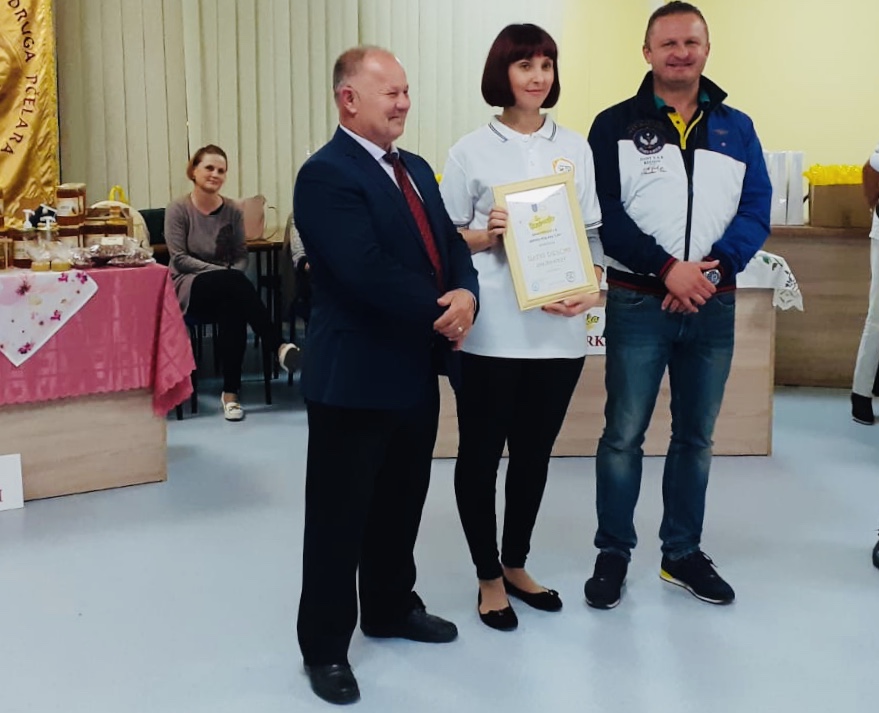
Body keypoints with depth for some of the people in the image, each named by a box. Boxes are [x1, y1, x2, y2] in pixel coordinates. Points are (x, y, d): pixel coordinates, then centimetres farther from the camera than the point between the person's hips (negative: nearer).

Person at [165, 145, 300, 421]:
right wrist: (222, 272, -19)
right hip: (189, 287, -3)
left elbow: (241, 256, 6)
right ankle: (278, 346, -37)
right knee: (234, 282, -36)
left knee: (234, 309, -35)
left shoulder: (233, 211, 6)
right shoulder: (178, 209, -2)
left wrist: (232, 275, -17)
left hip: (227, 289, 3)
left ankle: (231, 392, -28)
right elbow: (179, 258, -8)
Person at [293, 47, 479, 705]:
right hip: (356, 375, -8)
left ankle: (391, 607, 39)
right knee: (339, 516, 5)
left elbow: (451, 245, 10)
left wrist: (466, 295, -11)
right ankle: (325, 646, 19)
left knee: (401, 504, 20)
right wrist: (440, 313, -15)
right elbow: (367, 273, -25)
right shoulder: (327, 175, -15)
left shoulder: (416, 169, 13)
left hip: (417, 368, 8)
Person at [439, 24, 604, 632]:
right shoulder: (471, 151, 0)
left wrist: (593, 288, -7)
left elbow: (593, 232, 10)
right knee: (481, 454, 6)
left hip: (558, 328, 3)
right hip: (491, 331, -3)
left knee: (534, 453, 14)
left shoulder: (576, 147, 9)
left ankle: (516, 565, 33)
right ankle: (489, 578, 24)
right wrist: (483, 237, -16)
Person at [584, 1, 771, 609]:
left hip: (713, 306, 3)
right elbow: (605, 214, -9)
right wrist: (667, 268, -18)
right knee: (624, 435, 1)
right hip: (638, 304, -3)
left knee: (696, 436, 12)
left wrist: (711, 267, -15)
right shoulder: (615, 126, 0)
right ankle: (613, 553, 17)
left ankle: (683, 554, 26)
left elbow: (756, 212, 2)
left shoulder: (737, 129, 9)